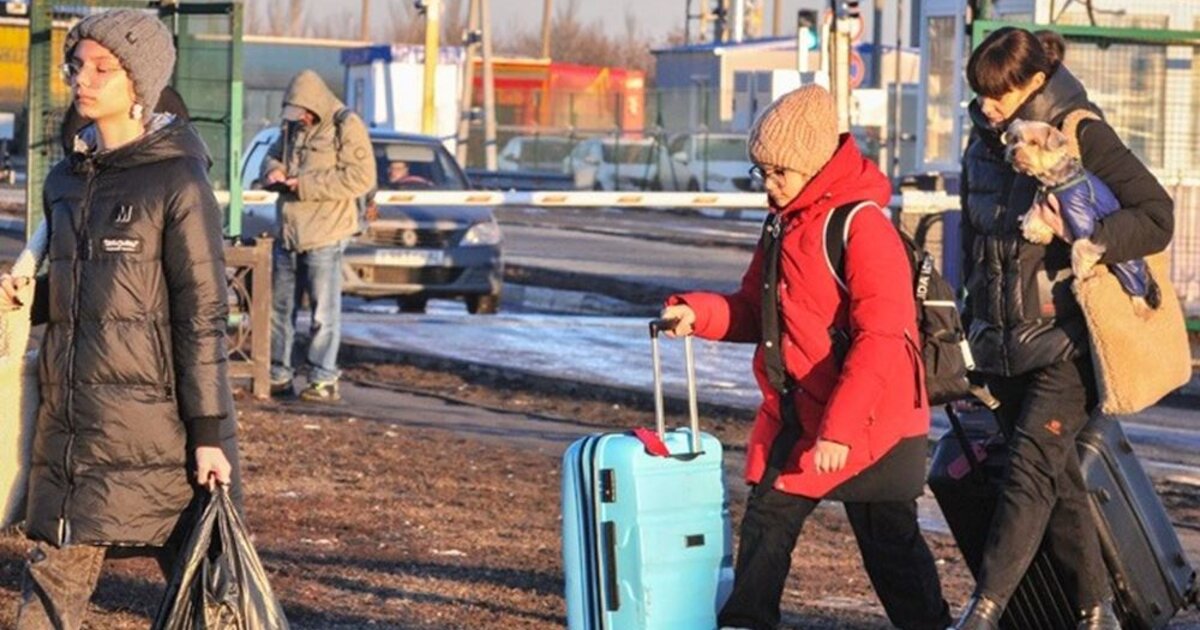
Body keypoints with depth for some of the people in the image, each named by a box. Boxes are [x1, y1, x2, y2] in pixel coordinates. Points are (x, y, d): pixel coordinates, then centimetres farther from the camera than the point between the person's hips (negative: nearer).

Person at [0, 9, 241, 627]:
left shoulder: (177, 182, -8)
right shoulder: (66, 180, 13)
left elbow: (202, 315, -10)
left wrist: (209, 432, -13)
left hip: (153, 415, -6)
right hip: (70, 417, 7)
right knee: (52, 574, 7)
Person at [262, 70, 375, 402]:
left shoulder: (347, 126, -10)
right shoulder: (292, 125, 14)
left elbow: (361, 178, -18)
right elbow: (273, 155, 28)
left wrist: (305, 185, -18)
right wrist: (273, 170, 2)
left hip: (326, 234, -8)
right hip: (288, 233, 8)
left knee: (324, 310, -4)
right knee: (280, 307, 11)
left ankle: (324, 381, 1)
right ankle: (278, 376, 20)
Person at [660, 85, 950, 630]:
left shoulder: (862, 227, -18)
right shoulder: (784, 224, 11)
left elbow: (881, 340, -24)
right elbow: (754, 312, 17)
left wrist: (839, 429, -28)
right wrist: (698, 313, -4)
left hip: (872, 422, -8)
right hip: (796, 417, 8)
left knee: (889, 544, 1)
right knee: (766, 522, 9)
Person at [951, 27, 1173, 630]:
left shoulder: (1081, 136, -10)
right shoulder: (983, 143, 9)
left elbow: (1157, 214, -15)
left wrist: (1094, 244, -29)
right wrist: (975, 318, 20)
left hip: (1065, 346, -6)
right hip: (1004, 346, 6)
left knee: (1031, 470, -14)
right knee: (1057, 479, 8)